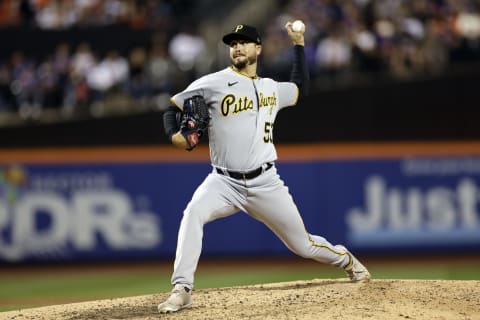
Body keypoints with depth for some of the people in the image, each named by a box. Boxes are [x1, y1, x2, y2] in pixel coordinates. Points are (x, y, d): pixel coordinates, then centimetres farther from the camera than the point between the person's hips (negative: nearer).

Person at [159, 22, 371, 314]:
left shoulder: (272, 89, 12)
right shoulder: (213, 84, -2)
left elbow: (301, 88, 32)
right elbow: (173, 107, 2)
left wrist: (298, 44, 26)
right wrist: (175, 135, -19)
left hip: (265, 184, 2)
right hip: (224, 182, -2)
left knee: (303, 245, 8)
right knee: (193, 213, -33)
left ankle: (346, 260, 40)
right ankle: (182, 290, -31)